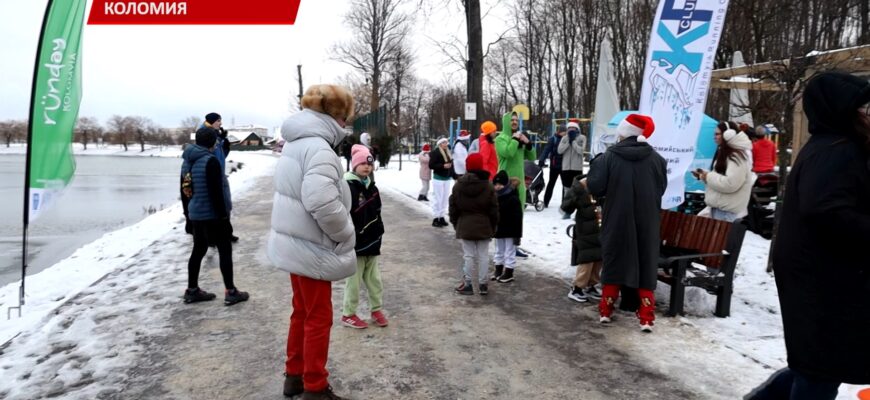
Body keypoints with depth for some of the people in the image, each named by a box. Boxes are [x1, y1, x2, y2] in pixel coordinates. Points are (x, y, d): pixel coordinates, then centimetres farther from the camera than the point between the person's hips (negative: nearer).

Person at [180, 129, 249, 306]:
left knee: (198, 250, 16)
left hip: (196, 213, 9)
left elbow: (186, 188, 18)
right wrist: (223, 214, -14)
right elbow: (216, 192, -21)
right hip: (211, 215, -9)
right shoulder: (210, 161, -18)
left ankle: (192, 290, 22)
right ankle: (230, 292, 1)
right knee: (225, 250, -1)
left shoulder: (188, 161, 10)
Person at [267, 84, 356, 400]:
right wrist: (346, 236, -19)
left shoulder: (296, 143, 9)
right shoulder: (318, 148, -23)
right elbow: (323, 203, -35)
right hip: (312, 248, -9)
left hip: (294, 243, 9)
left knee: (302, 311, 21)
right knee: (319, 318, 5)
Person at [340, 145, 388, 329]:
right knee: (354, 280, 4)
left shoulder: (371, 187, 10)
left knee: (374, 278, 16)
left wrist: (379, 233, 17)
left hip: (371, 241, 7)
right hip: (355, 242, -7)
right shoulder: (347, 187, -16)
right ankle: (348, 314, 18)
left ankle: (377, 309, 29)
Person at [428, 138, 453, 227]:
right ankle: (435, 218, 1)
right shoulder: (435, 153, -10)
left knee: (445, 199, 11)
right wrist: (443, 166, -21)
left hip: (447, 178, 8)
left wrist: (453, 175, 11)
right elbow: (431, 165, -15)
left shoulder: (448, 153, 13)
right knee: (438, 199, -5)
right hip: (438, 178, -8)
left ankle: (441, 217, 19)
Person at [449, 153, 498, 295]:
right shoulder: (488, 186, -6)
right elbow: (494, 209, -3)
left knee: (468, 255, 6)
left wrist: (455, 224, 14)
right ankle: (483, 284, 13)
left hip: (465, 226, 0)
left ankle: (467, 284, 10)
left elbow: (453, 207, 2)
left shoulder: (458, 185, -3)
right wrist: (493, 227, 8)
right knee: (483, 255, 7)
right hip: (484, 226, 0)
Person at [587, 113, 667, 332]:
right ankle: (646, 317, 7)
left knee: (614, 261, 12)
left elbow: (595, 187, -10)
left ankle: (606, 310, 19)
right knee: (646, 265, 8)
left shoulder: (609, 156, -10)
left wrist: (597, 163, 5)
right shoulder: (656, 158, -1)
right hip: (647, 221, 1)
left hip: (617, 219, -1)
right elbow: (661, 188, 9)